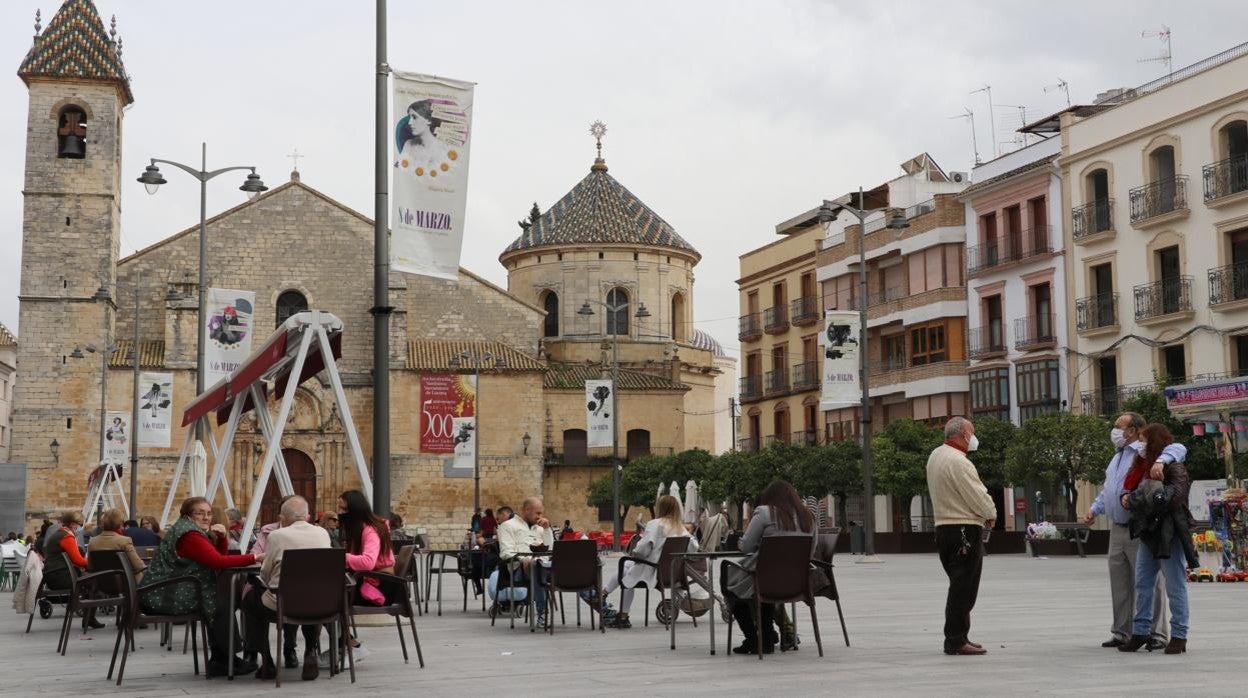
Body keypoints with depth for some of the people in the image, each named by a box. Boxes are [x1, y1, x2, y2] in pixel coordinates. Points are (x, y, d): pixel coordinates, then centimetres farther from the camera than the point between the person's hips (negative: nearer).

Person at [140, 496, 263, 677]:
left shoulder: (198, 532, 15)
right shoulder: (188, 534, -18)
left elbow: (219, 556, 14)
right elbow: (218, 562, -27)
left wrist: (222, 537, -5)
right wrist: (254, 558, -26)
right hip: (167, 596, -10)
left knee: (222, 599, 11)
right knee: (221, 607, -8)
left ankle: (220, 660, 12)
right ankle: (223, 661, 3)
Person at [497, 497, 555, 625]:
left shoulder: (538, 527, 31)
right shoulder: (508, 525, 11)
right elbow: (507, 552, -3)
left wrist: (547, 529, 13)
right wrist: (523, 559, -22)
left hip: (542, 564, 6)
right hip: (521, 568, -6)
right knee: (535, 567, -41)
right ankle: (542, 612, -43)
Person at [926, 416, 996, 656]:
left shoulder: (935, 456, 12)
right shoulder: (958, 461, -18)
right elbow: (979, 496, -17)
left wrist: (983, 513, 11)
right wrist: (991, 515, 3)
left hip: (944, 526, 10)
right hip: (965, 529, -10)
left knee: (959, 586, 17)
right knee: (963, 588, -5)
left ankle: (956, 637, 21)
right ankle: (956, 641, -4)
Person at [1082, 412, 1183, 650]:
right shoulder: (1117, 457, 20)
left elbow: (1178, 449, -24)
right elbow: (1107, 490, 29)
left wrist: (1160, 461, -41)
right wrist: (1095, 509, 16)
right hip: (1117, 529, 9)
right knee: (1120, 583, 13)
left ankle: (1158, 634, 2)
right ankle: (1122, 633, 22)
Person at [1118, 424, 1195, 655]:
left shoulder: (1174, 467, -11)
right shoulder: (1146, 467, 15)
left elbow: (1177, 493, -24)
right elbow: (1131, 487, 21)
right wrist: (1126, 496, -1)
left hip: (1169, 534, -9)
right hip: (1148, 533, 9)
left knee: (1175, 587, -1)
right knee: (1142, 584, 10)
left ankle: (1179, 636, 5)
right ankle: (1140, 632, 17)